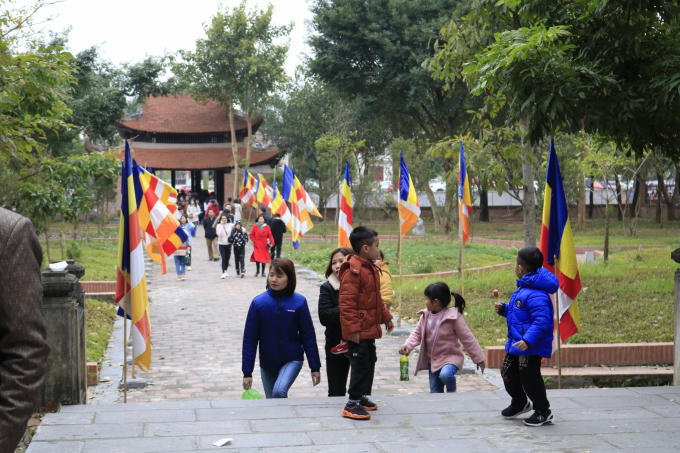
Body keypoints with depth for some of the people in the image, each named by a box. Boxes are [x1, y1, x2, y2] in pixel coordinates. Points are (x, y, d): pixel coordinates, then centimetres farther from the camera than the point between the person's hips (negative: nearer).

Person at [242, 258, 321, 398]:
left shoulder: (299, 302, -8)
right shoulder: (259, 303, -9)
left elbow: (308, 335, -1)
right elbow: (249, 339, -4)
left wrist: (315, 367, 1)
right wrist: (247, 372, -5)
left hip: (292, 360, -2)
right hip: (267, 364, 2)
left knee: (279, 392, -26)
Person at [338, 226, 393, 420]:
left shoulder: (371, 268, 13)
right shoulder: (353, 270, -20)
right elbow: (346, 302, -23)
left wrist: (386, 317, 28)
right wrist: (352, 328, -25)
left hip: (370, 328, 10)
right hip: (358, 331, -10)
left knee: (370, 362, 18)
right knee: (360, 364, -7)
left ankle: (363, 396, 31)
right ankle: (352, 405, -1)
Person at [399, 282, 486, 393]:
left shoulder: (453, 317, -15)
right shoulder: (426, 316, 2)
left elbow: (467, 338, -11)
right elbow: (417, 333, 8)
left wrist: (479, 359, -8)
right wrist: (407, 346, -12)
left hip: (451, 358, -6)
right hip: (432, 361, 6)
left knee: (445, 374, -35)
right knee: (435, 392, 7)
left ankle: (452, 392, -6)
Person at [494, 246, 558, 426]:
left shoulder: (536, 294, -24)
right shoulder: (523, 288, 11)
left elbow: (542, 320, -30)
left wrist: (527, 340, -36)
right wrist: (503, 309, 13)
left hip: (531, 347, -11)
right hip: (516, 343, 11)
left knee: (529, 378, -1)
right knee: (508, 373, 20)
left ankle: (543, 412, 17)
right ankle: (519, 403, 42)